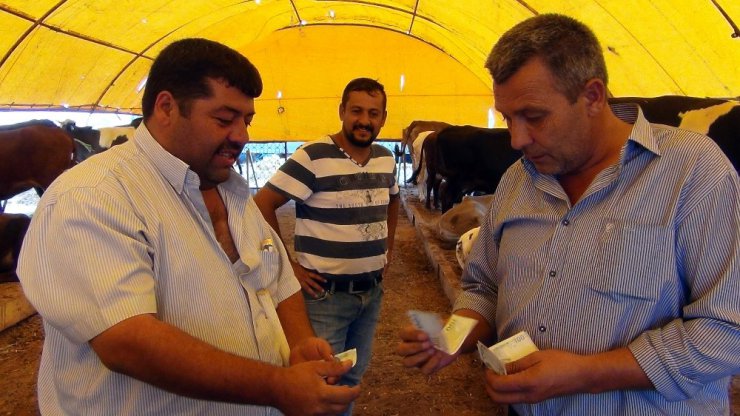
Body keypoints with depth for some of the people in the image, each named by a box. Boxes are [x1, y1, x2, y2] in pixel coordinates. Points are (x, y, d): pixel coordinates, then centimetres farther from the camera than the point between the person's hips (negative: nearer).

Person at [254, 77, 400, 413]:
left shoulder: (386, 160, 5)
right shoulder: (313, 157, -17)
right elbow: (261, 205, -18)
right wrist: (287, 266, -16)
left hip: (372, 291, 7)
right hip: (326, 294, -6)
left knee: (352, 377, 22)